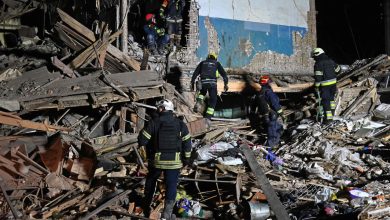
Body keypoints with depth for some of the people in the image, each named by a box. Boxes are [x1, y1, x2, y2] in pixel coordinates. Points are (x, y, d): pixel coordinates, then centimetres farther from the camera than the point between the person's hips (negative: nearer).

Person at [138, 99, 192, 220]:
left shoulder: (154, 123, -7)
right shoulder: (181, 124, -1)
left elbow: (142, 140, -7)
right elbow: (187, 143, -1)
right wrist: (187, 158, 9)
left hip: (156, 160, 0)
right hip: (174, 161, 0)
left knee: (150, 182, 23)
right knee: (171, 185, 5)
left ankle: (146, 207, 36)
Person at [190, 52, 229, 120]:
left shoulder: (202, 63, 24)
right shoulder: (217, 63, 21)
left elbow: (195, 73, 15)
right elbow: (223, 73, 12)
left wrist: (192, 83, 14)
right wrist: (226, 84, 9)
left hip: (203, 82, 2)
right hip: (212, 83, -2)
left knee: (202, 92, 34)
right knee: (212, 101, 9)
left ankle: (198, 103, 4)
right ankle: (207, 118, 0)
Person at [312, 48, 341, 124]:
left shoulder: (318, 63, -15)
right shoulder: (330, 60, 8)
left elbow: (318, 77, -19)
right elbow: (338, 69, 19)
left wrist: (316, 86, -11)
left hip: (325, 84, -7)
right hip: (333, 82, 7)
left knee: (325, 100, -2)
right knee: (331, 97, 24)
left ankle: (328, 117, -5)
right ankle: (332, 113, 39)